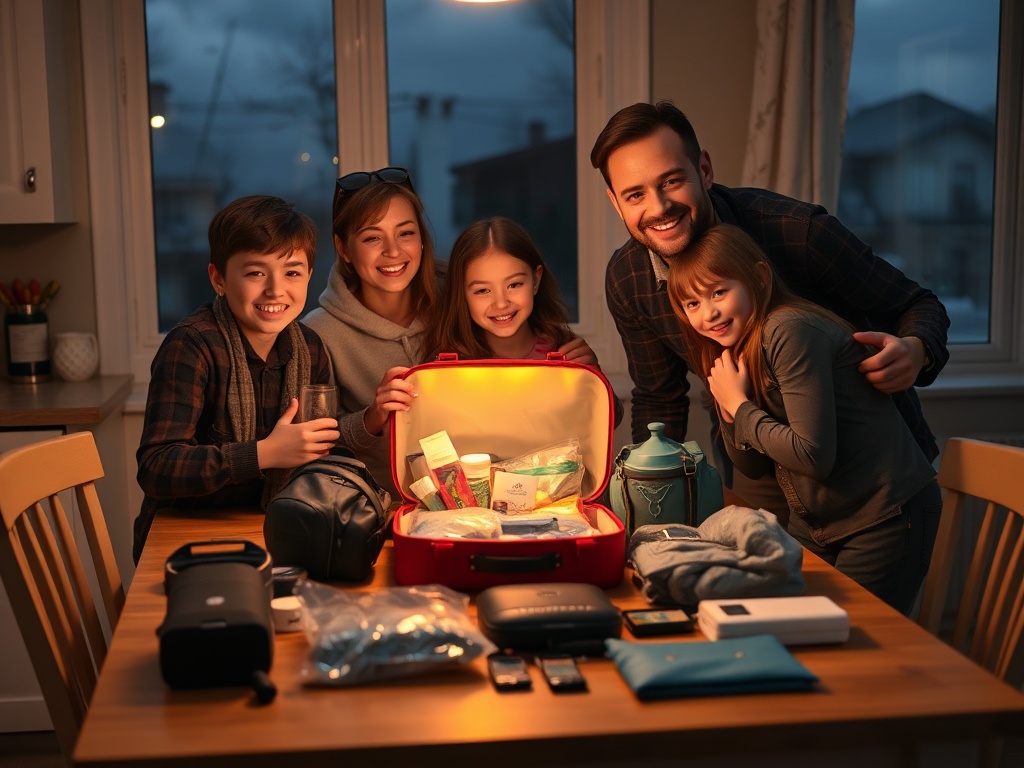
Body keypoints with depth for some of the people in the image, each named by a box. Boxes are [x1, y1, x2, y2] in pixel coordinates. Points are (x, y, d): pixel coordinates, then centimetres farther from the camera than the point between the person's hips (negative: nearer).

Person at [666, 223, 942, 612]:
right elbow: (753, 466, 8)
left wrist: (740, 405, -16)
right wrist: (727, 408, -8)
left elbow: (813, 456, -26)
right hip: (813, 522, 8)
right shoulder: (736, 354, 6)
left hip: (884, 517, -8)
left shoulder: (789, 332, -21)